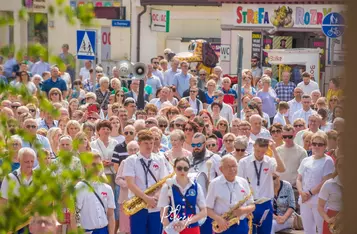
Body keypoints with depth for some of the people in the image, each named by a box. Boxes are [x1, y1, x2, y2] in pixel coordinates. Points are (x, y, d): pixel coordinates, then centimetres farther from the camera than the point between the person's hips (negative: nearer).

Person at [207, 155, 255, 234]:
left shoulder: (243, 182, 7)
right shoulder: (214, 184, -4)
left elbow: (252, 205, 12)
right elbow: (208, 208, -3)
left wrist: (243, 210, -11)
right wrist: (218, 219, -20)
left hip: (241, 226, 3)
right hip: (222, 227, -3)